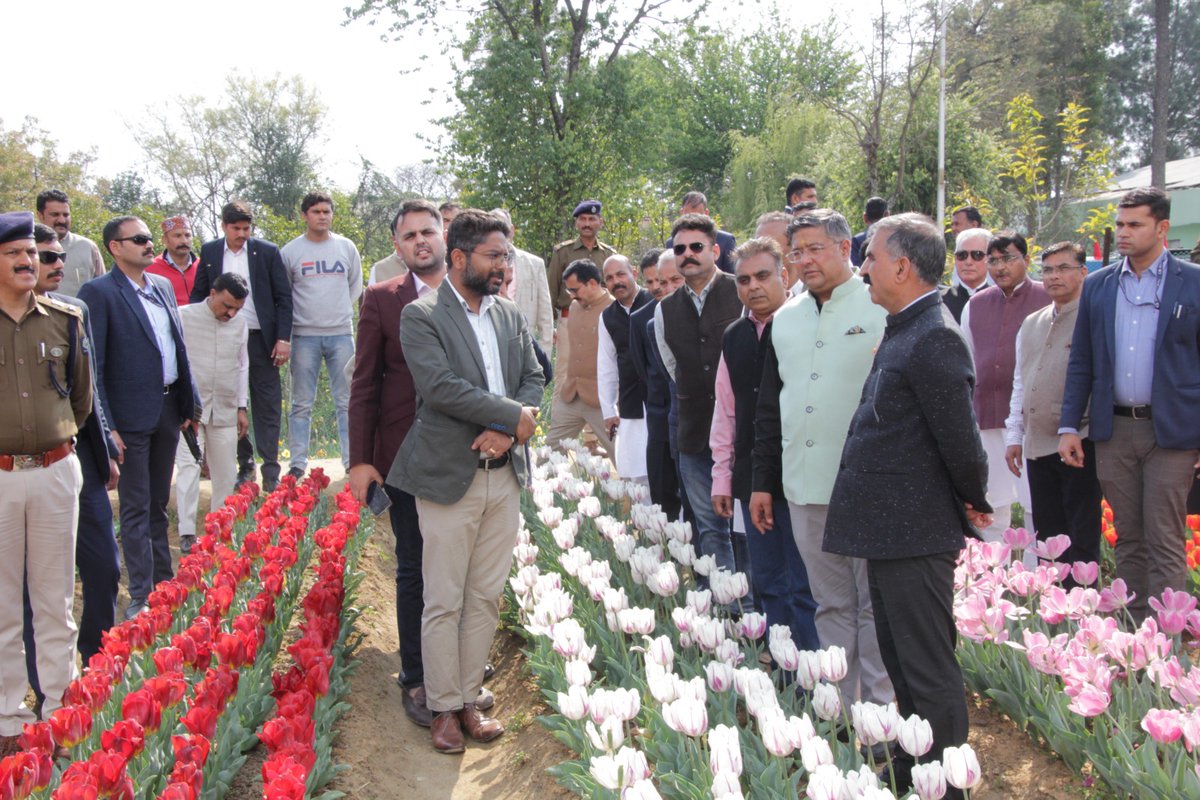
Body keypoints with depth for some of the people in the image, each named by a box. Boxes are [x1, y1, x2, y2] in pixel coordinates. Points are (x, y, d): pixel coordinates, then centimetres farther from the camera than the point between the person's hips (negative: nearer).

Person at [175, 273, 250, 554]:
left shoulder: (240, 324, 8)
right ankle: (187, 533, -9)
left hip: (225, 410, 5)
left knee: (226, 473, 8)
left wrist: (241, 407, 14)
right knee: (189, 467, -10)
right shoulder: (184, 317, -6)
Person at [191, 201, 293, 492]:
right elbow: (199, 294, 11)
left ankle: (270, 472, 2)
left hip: (260, 339, -2)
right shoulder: (209, 252, 6)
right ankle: (244, 465, 18)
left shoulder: (267, 252, -1)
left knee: (267, 407, -1)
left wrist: (283, 338, -8)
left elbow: (284, 297, 0)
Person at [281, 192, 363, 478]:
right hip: (304, 335, -1)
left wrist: (342, 309, 10)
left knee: (347, 401, 5)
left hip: (341, 333, 2)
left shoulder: (346, 247, 6)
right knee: (301, 403, 3)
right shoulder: (290, 251, 0)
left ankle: (352, 460, 11)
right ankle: (298, 462, 10)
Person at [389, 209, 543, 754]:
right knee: (444, 603, 3)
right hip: (449, 477, -5)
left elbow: (533, 379, 8)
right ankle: (444, 708, 16)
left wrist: (506, 432, -10)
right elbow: (440, 386, -18)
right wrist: (515, 416, -14)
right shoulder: (421, 315, -7)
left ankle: (469, 698, 23)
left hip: (504, 475, 6)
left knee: (486, 598, 11)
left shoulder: (510, 315, 12)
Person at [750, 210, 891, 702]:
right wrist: (763, 481, 15)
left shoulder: (881, 308, -3)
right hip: (803, 489, 5)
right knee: (830, 604, 13)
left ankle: (881, 707, 16)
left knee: (875, 603, 4)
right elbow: (769, 406, 18)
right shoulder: (785, 319, 14)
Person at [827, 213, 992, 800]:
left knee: (929, 672, 1)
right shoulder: (902, 333, 13)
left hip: (915, 538, -10)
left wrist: (972, 504, -4)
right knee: (901, 665, 21)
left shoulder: (934, 339, -19)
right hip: (890, 531, 11)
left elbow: (960, 439, -20)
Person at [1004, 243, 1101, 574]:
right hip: (1037, 444, 7)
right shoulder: (1031, 325, 17)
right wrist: (1014, 435, 16)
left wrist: (1076, 430, -14)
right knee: (1047, 535, 14)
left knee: (1082, 538, -2)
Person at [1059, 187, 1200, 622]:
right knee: (1128, 539, 11)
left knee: (1165, 544, -2)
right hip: (1113, 430, 3)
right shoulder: (1097, 286, 8)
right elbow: (1081, 362, 11)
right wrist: (1069, 426, 4)